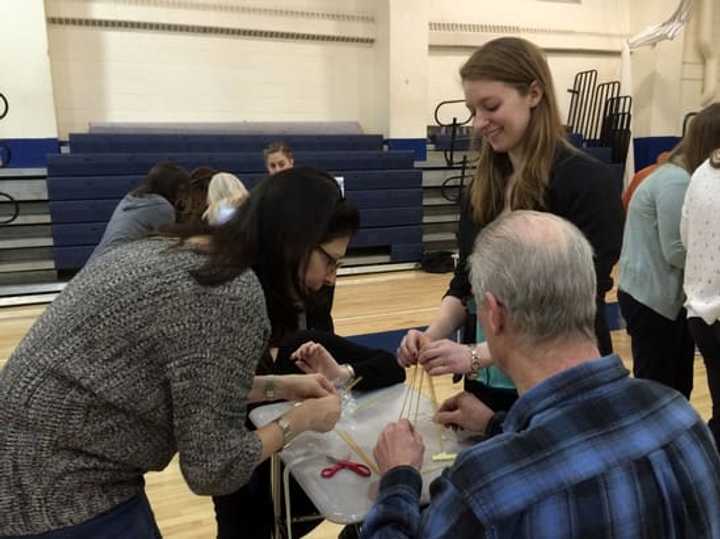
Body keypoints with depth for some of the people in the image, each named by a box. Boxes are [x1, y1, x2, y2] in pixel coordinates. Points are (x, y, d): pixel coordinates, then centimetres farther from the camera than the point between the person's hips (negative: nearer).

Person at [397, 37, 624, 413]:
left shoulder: (587, 182, -15)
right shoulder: (482, 186, 2)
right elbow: (464, 284, 7)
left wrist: (476, 355, -27)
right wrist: (433, 335, -11)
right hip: (487, 386, 6)